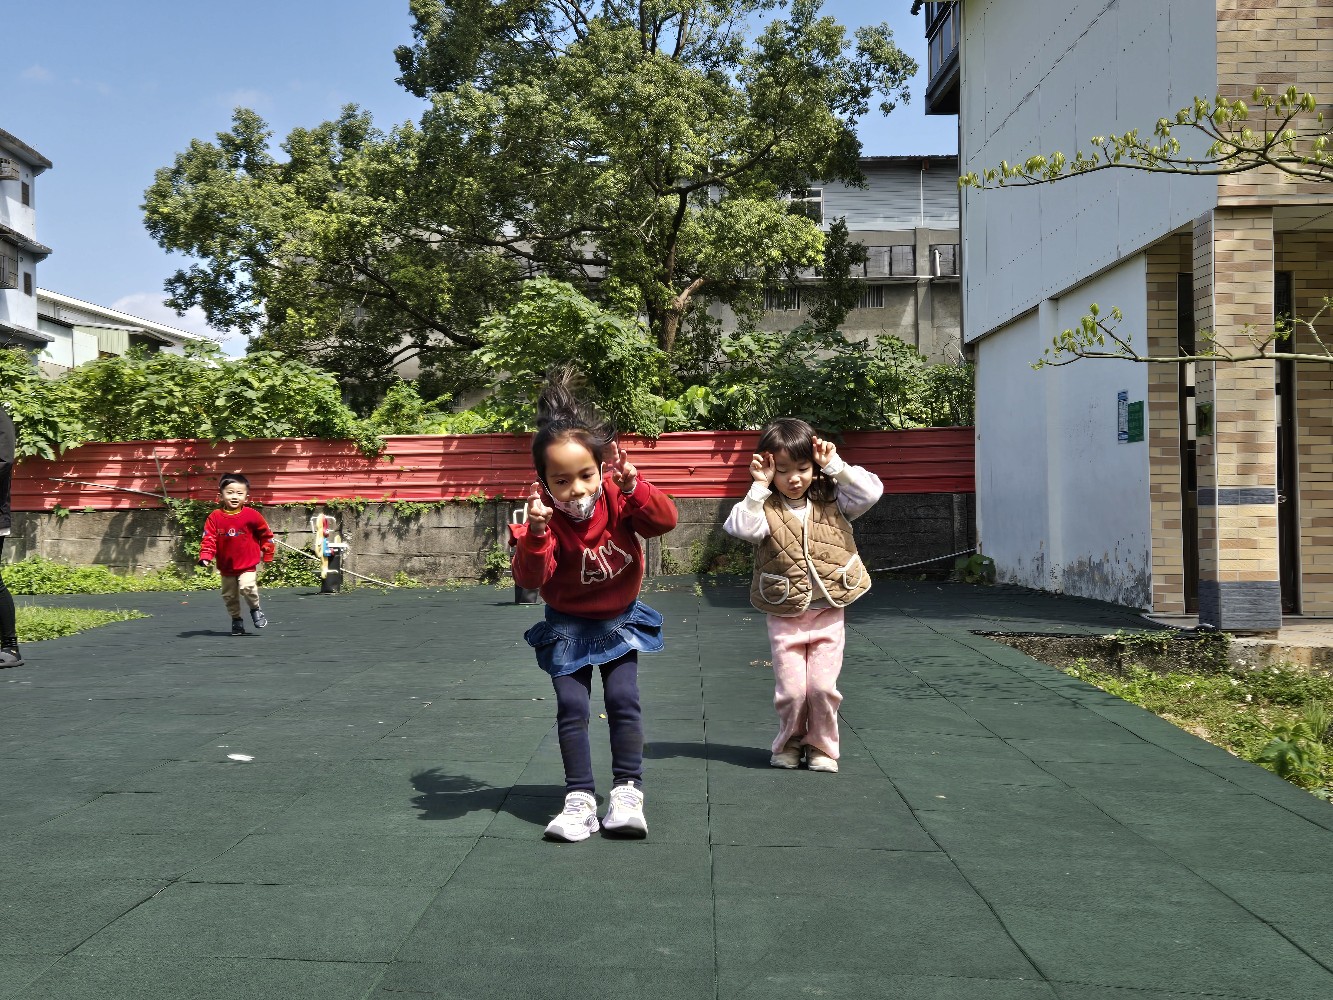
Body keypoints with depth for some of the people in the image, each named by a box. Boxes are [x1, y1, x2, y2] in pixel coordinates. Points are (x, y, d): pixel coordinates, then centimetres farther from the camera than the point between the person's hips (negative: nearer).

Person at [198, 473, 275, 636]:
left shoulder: (251, 515, -10)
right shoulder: (215, 517, -6)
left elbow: (266, 534, 2)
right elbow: (209, 538, -8)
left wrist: (267, 554, 6)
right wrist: (205, 556, -23)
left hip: (248, 565, -3)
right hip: (226, 567, 3)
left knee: (247, 587, -25)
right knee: (229, 596, 13)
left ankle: (255, 609, 2)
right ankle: (236, 620, 34)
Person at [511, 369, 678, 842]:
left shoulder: (617, 496, -18)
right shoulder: (544, 515, -24)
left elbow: (666, 519, -27)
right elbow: (530, 578, -31)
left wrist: (634, 488, -42)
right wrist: (535, 535, -48)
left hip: (619, 619, 1)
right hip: (568, 625, -1)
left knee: (623, 698, -7)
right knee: (571, 706, -6)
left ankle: (627, 791, 3)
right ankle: (580, 798, 3)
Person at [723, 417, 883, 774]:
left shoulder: (832, 500, 2)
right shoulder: (765, 508, -5)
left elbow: (872, 491, -9)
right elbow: (742, 527, -24)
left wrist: (835, 466, -11)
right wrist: (759, 486, -21)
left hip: (828, 612, 1)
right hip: (784, 616, -1)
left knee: (823, 686, -3)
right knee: (790, 689, -2)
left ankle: (822, 746, 20)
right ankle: (789, 744, 24)